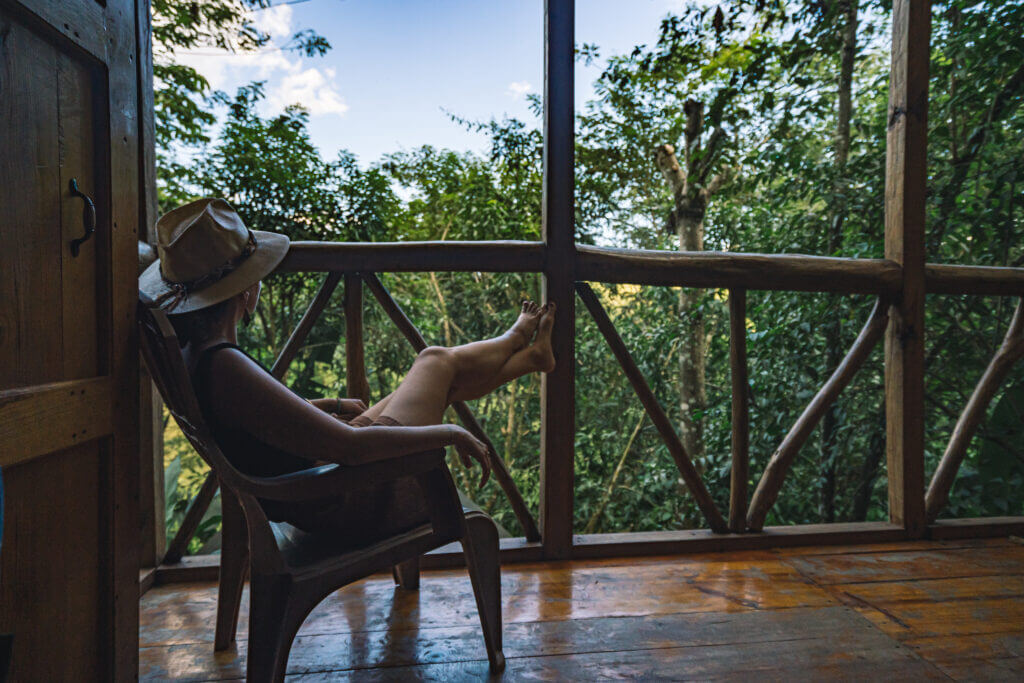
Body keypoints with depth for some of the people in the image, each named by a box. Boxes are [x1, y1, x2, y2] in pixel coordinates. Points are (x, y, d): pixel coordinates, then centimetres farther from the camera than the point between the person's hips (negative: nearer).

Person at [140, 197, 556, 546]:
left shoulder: (190, 354, -3)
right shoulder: (225, 368, -33)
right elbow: (350, 446, -35)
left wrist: (320, 407, 18)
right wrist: (451, 433, -23)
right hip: (356, 505, -8)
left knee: (432, 363, 16)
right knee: (440, 362, 6)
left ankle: (531, 355, 41)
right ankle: (516, 342, 39)